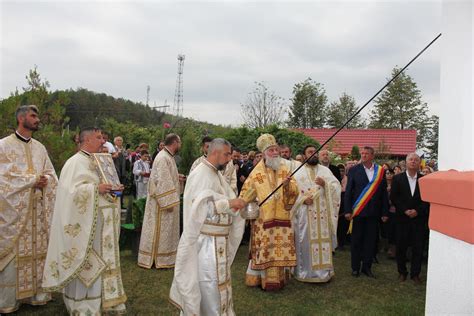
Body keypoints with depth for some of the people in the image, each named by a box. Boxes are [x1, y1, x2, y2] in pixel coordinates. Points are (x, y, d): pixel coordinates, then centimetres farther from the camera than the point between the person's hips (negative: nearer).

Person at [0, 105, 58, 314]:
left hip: (37, 209, 5)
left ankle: (35, 292, 18)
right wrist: (33, 180, -13)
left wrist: (44, 180, -10)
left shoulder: (40, 147, 13)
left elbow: (50, 174, 11)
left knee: (37, 249, 8)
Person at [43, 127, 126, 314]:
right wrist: (96, 188, -22)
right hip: (85, 222, -8)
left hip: (101, 222, 9)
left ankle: (101, 298, 23)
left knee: (101, 259, 13)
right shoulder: (75, 162, -12)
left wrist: (113, 189, 3)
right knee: (85, 263, -1)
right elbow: (72, 190, -21)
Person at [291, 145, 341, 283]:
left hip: (322, 214, 2)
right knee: (305, 242, 2)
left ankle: (324, 271, 16)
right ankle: (305, 272, 13)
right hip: (305, 214, -2)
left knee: (323, 241, 4)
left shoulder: (325, 170, 9)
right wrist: (303, 199, -18)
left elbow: (337, 187, 1)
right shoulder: (298, 172, 4)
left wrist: (325, 184, -16)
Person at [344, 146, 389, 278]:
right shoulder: (354, 170, 0)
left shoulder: (380, 171, 4)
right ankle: (355, 267, 19)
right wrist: (348, 210, -7)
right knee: (356, 240, 7)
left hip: (374, 212, 1)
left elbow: (384, 193, 4)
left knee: (371, 240, 7)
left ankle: (367, 267, 20)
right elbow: (348, 191, -1)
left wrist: (385, 212, 2)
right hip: (358, 211, -1)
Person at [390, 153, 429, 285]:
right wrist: (405, 210, -12)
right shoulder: (397, 178, 1)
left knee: (418, 247, 4)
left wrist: (417, 211, -12)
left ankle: (415, 273, 17)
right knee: (401, 246, 6)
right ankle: (402, 272, 21)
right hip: (402, 218, 0)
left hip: (419, 218, 0)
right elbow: (393, 197, -3)